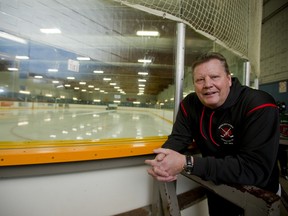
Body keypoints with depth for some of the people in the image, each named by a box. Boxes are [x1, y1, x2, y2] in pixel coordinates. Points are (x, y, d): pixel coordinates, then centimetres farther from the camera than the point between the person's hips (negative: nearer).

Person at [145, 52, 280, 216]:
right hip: (216, 187, 4)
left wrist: (187, 163, -41)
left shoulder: (260, 107, -29)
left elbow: (254, 169, -36)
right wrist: (163, 156, -35)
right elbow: (179, 137, -11)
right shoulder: (189, 104, -12)